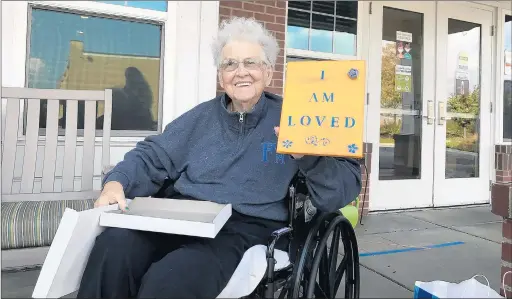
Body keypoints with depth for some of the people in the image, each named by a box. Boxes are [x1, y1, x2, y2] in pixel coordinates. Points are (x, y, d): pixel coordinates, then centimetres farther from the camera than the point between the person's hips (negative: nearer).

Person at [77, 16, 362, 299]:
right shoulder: (201, 116, 18)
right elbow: (151, 157, 15)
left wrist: (307, 156, -19)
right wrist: (116, 183, -4)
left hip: (246, 229, -3)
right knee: (113, 245, -25)